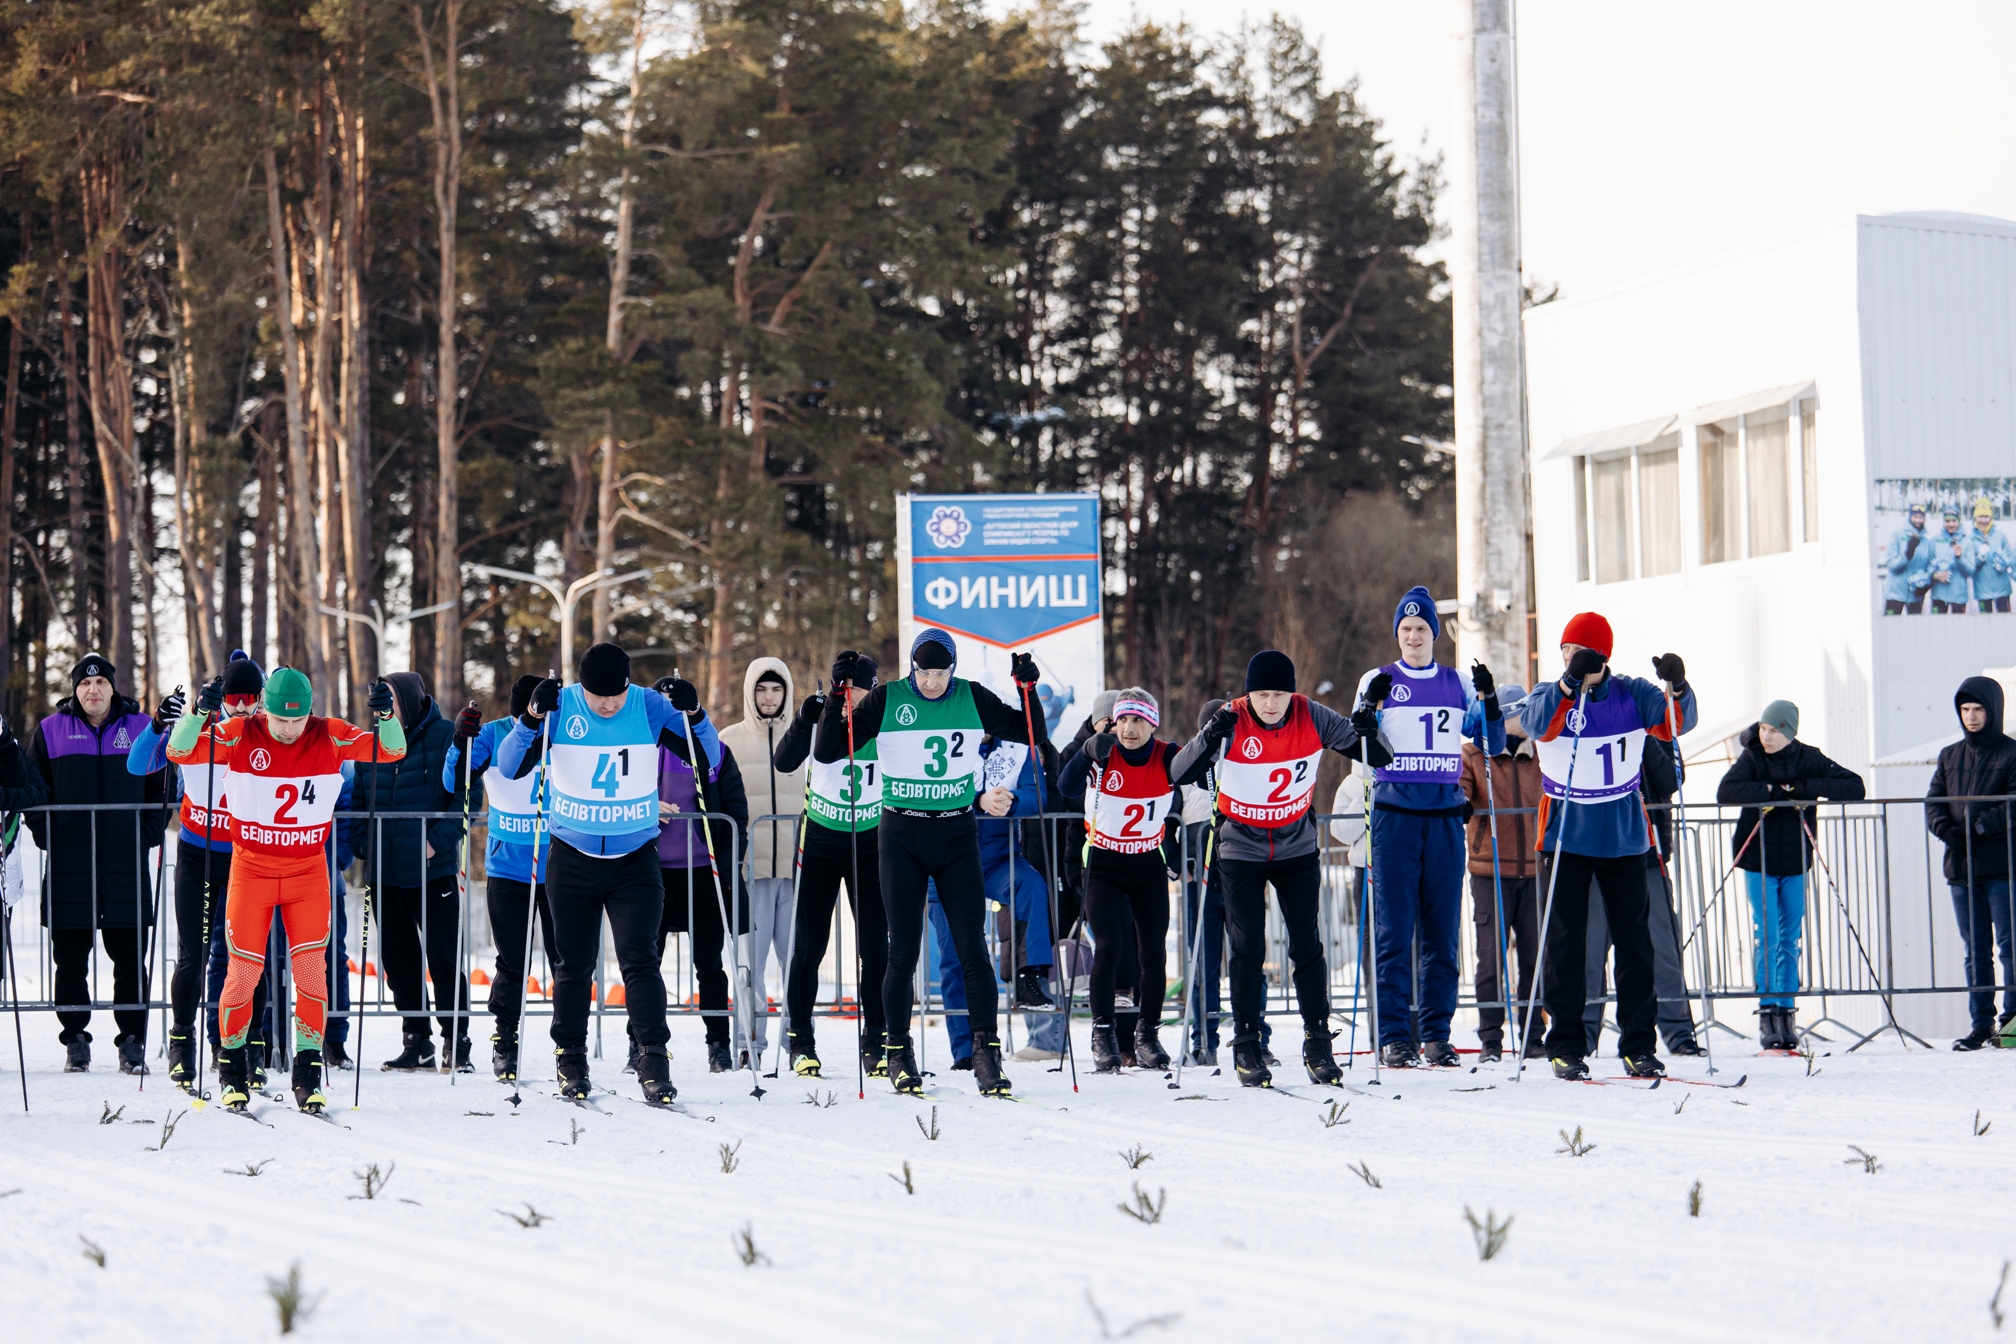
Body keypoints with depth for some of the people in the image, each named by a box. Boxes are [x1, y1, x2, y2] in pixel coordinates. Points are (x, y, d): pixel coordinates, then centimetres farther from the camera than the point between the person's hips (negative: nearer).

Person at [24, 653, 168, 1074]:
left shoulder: (141, 728, 7)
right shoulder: (51, 731, 6)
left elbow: (162, 787, 11)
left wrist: (147, 835, 1)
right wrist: (48, 837, 0)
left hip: (126, 866, 0)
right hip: (68, 869, 0)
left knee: (130, 959, -1)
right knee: (70, 961, 2)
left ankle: (132, 1042, 5)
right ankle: (75, 1040, 11)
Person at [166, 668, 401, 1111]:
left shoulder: (330, 736, -5)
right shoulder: (240, 735, -9)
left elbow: (392, 751, -6)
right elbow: (179, 752, -15)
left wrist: (386, 716, -26)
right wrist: (200, 713, -33)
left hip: (308, 870, 1)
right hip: (251, 869, -1)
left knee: (312, 970, -6)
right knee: (244, 971, 0)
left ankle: (308, 1071, 4)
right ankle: (231, 1065, 19)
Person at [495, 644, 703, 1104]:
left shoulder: (649, 708, -8)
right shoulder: (561, 707, -10)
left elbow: (708, 757, -6)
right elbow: (509, 767, -14)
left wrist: (694, 716, -24)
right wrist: (532, 717, -29)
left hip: (635, 860, -1)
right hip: (572, 859, 1)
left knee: (640, 959, -11)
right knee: (574, 963, 9)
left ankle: (653, 1060, -11)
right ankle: (571, 1061, 22)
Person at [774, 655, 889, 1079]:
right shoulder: (821, 720, -9)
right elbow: (785, 762, -24)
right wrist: (803, 722, -39)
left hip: (870, 844, 1)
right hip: (819, 844, -1)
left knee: (875, 946, -2)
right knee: (809, 945, 1)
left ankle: (875, 1043, 7)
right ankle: (801, 1043, 10)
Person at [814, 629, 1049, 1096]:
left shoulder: (973, 699, 2)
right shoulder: (887, 701, -3)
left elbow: (1033, 734, 9)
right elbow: (826, 752, -3)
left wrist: (1027, 689, -7)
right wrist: (838, 696, -14)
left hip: (957, 834, 1)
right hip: (902, 835, -1)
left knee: (972, 948, -5)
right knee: (903, 951, 0)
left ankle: (986, 1052, -3)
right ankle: (899, 1054, 10)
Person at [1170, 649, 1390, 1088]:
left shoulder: (1313, 718, -14)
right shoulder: (1232, 723, -19)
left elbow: (1377, 757, -9)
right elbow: (1178, 774, -25)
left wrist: (1368, 734, -32)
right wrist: (1209, 738, -42)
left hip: (1297, 848, 2)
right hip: (1241, 850, -2)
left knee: (1307, 946, 0)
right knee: (1248, 949, -3)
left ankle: (1318, 1043, 8)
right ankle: (1246, 1046, 5)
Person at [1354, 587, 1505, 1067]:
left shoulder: (1457, 684, 12)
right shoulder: (1379, 682, 6)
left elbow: (1493, 744, 11)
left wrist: (1489, 700, -5)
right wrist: (1369, 708, -16)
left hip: (1445, 816, 2)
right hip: (1395, 815, -2)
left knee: (1442, 930, 2)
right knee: (1394, 929, -6)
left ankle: (1436, 1033, 6)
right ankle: (1394, 1036, -4)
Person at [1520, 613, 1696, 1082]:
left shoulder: (1631, 694, 0)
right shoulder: (1550, 695, -3)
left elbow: (1674, 722, -15)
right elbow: (1538, 724, -25)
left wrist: (1677, 688, -36)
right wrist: (1570, 683, -41)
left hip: (1624, 837, 1)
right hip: (1565, 838, -1)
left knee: (1633, 938, 3)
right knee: (1566, 941, -1)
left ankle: (1639, 1044, 9)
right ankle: (1566, 1046, 5)